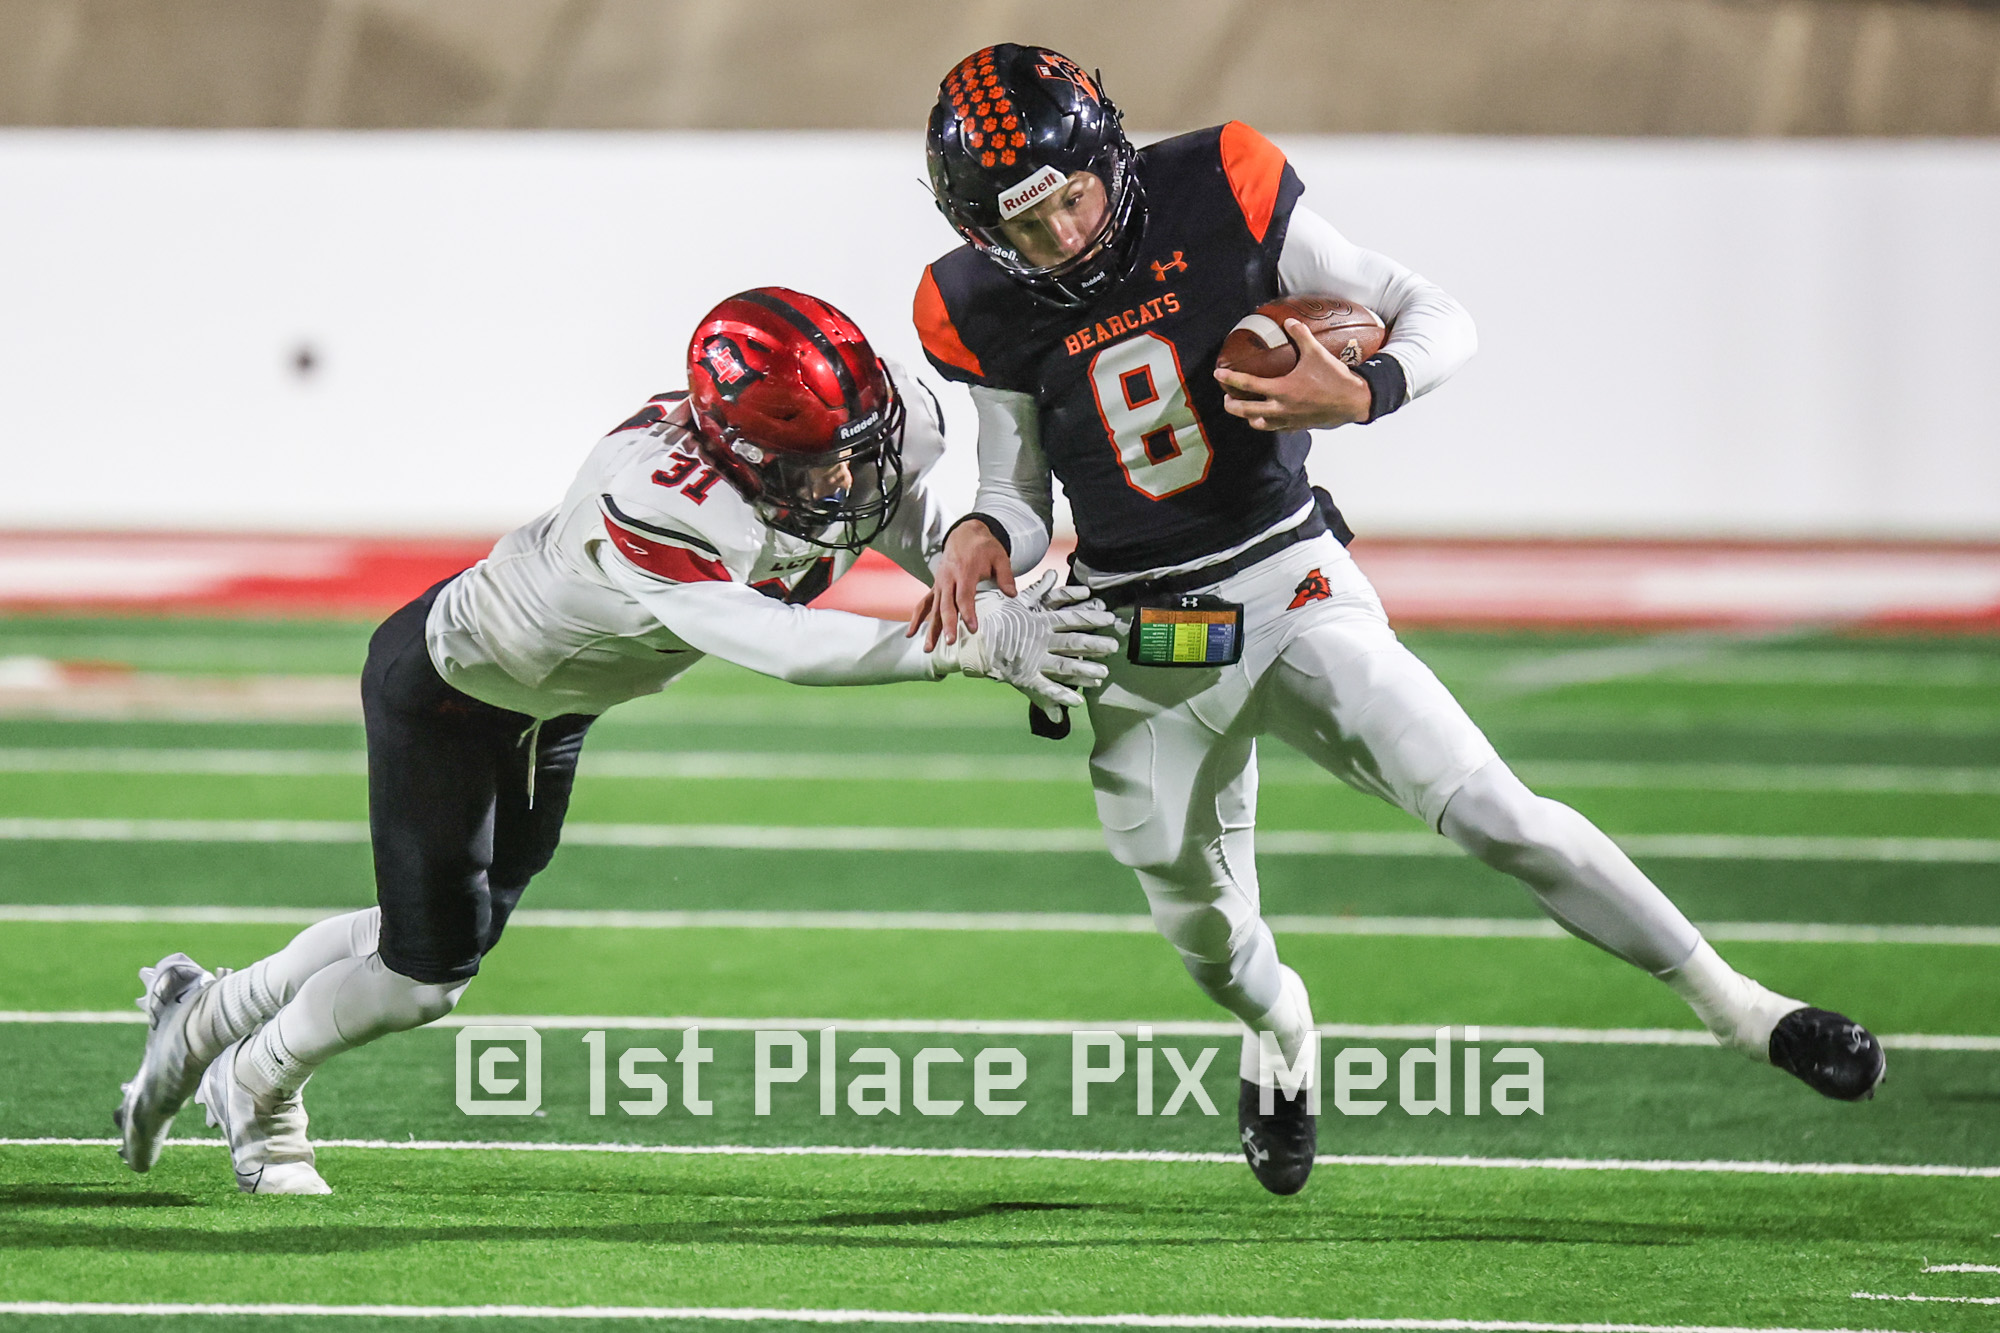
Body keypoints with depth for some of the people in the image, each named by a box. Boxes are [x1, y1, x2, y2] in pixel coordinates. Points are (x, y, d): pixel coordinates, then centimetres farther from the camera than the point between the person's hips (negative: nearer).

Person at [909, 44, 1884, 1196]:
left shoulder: (1218, 202, -14)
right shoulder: (984, 313, -7)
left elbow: (1442, 320, -7)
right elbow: (1022, 492, 7)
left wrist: (1362, 397, -28)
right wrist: (981, 540, -17)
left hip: (1290, 585, -2)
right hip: (1146, 646, 2)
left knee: (1490, 811, -15)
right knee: (1206, 932, 12)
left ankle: (1737, 1007, -7)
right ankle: (1278, 1030, 49)